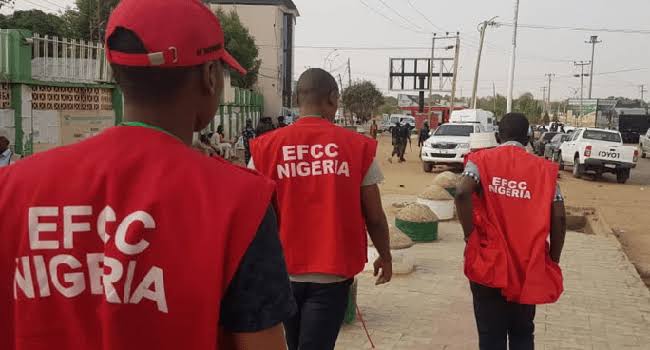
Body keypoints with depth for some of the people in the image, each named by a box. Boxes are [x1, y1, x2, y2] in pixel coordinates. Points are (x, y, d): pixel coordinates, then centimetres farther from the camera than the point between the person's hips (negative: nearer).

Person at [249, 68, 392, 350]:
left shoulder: (266, 147, -4)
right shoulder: (358, 146, -7)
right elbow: (374, 217, -2)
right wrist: (385, 256, 16)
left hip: (283, 270, 3)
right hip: (332, 271, -2)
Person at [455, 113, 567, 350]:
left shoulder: (481, 160, -2)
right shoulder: (544, 168, 3)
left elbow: (463, 193, -21)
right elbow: (559, 217, -5)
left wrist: (470, 234, -9)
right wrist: (553, 261, 6)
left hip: (489, 264, -2)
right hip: (528, 268, 2)